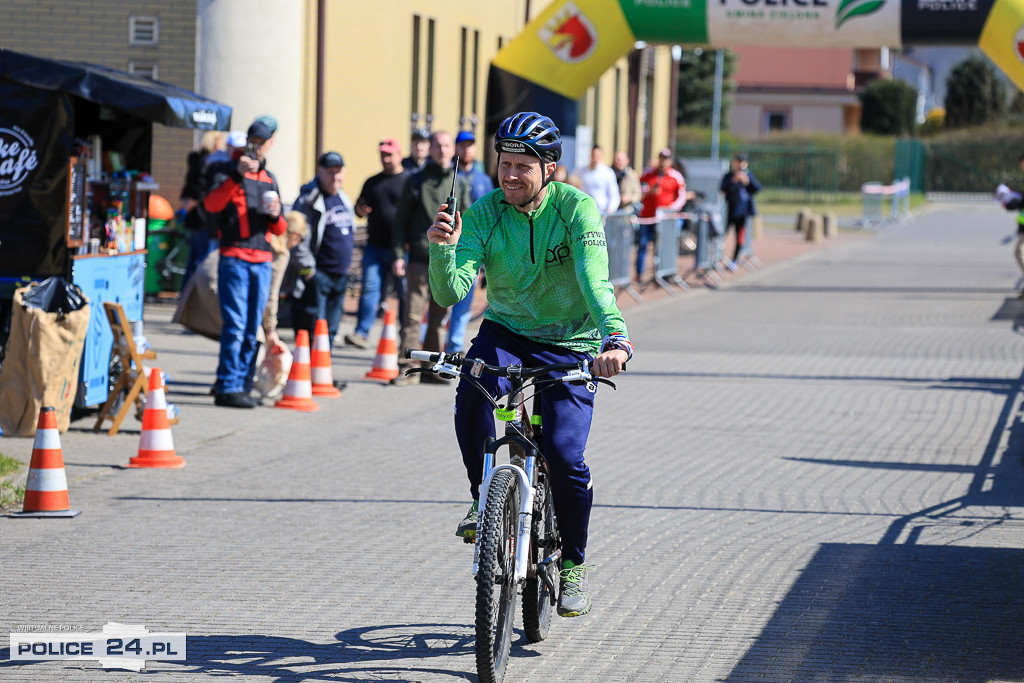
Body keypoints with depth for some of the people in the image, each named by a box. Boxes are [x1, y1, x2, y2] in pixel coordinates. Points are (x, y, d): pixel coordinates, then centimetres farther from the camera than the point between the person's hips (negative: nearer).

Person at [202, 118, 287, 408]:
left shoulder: (270, 179, 19)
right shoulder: (231, 172, 2)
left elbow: (280, 230, 21)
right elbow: (211, 204, -17)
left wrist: (275, 216, -2)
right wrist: (237, 176, -26)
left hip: (262, 261, 6)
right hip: (234, 257, -6)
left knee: (252, 329, 5)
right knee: (235, 325, -11)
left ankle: (240, 382, 11)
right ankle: (228, 387, -10)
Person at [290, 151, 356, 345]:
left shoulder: (344, 199, 15)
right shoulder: (308, 200, -10)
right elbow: (298, 238, -15)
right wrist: (307, 269, -16)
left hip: (340, 277, 7)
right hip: (317, 276, -7)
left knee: (331, 330, 11)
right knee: (312, 330, -8)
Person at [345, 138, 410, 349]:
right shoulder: (372, 182, 17)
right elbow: (361, 207, 25)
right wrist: (360, 210, 0)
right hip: (375, 245, 4)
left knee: (405, 292, 2)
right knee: (369, 288, -5)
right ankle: (362, 333, -8)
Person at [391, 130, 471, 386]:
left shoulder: (460, 185, 11)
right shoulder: (416, 182, 5)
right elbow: (401, 220, 6)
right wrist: (399, 255, -3)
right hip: (420, 259, -2)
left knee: (439, 317, 6)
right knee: (413, 316, -7)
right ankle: (408, 367, -5)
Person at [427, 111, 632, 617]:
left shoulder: (576, 208, -17)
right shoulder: (484, 214, -11)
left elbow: (594, 281, -30)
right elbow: (450, 293, -19)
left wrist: (615, 337, -48)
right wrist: (443, 250, -40)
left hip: (570, 344, -2)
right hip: (505, 332, 2)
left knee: (564, 455, -16)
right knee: (472, 391, -32)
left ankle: (573, 566, 9)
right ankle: (483, 499, -9)